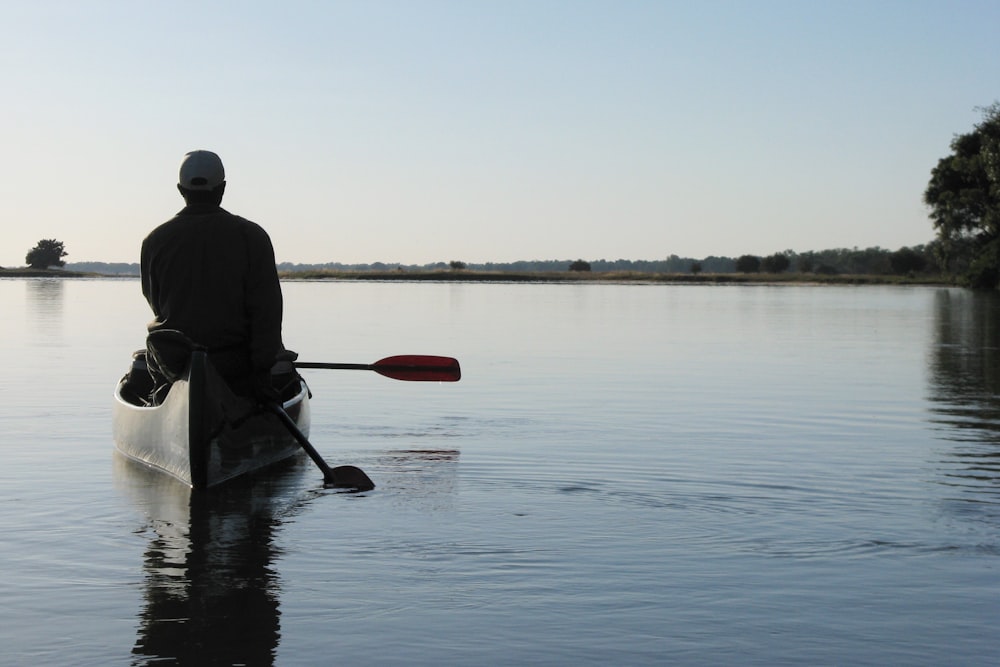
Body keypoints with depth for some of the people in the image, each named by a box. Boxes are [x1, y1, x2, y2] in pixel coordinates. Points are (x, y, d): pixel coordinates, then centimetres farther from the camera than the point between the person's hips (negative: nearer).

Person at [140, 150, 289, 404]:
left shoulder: (154, 241, -2)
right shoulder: (252, 236, -7)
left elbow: (156, 304, 9)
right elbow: (266, 311, -12)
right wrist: (262, 369, -10)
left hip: (173, 362, 2)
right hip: (235, 363, -2)